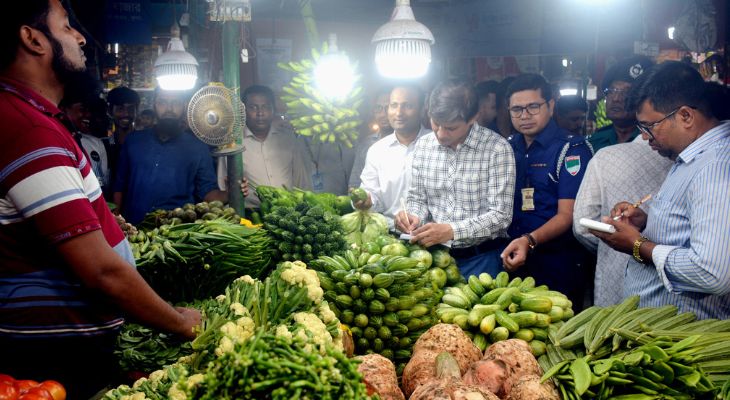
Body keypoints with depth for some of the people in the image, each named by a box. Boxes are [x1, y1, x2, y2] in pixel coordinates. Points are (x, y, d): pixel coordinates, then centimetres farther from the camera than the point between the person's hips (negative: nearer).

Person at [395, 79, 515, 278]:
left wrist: (451, 231, -27)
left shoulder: (497, 148, -14)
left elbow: (500, 215, -16)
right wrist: (413, 216, -12)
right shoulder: (423, 145, 1)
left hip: (481, 258, -3)